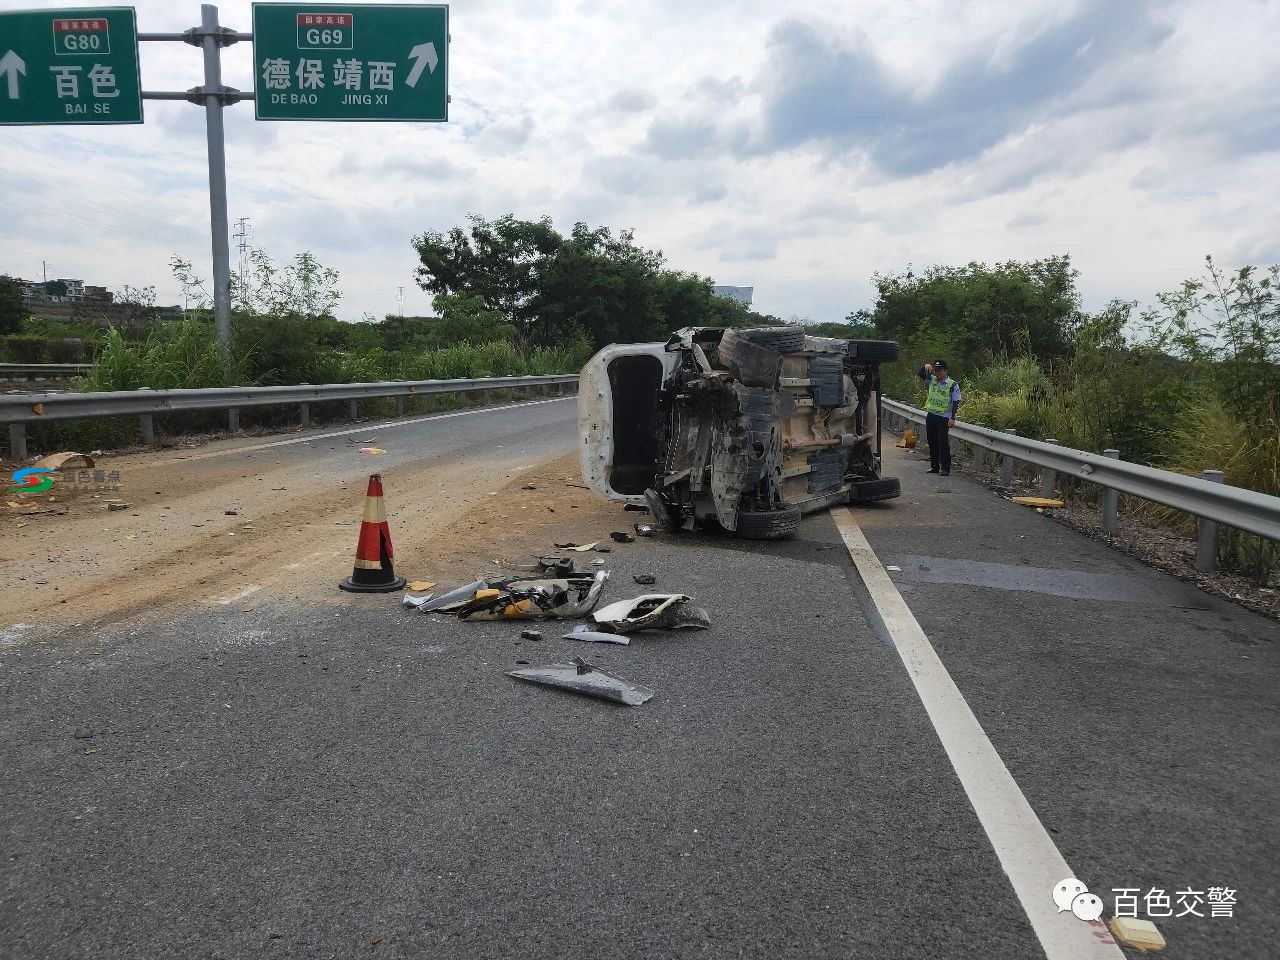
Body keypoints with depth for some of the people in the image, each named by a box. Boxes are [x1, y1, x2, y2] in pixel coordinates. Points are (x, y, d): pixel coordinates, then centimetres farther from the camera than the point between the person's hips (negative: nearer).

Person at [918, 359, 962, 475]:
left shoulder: (952, 385, -5)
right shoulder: (932, 380, 9)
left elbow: (956, 402, -7)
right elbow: (919, 374, 7)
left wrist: (952, 418, -14)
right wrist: (926, 366, -13)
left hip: (943, 418, -6)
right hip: (931, 415, 6)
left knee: (943, 443, -7)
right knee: (932, 442, 10)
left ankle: (945, 468, -4)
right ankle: (934, 466, 18)